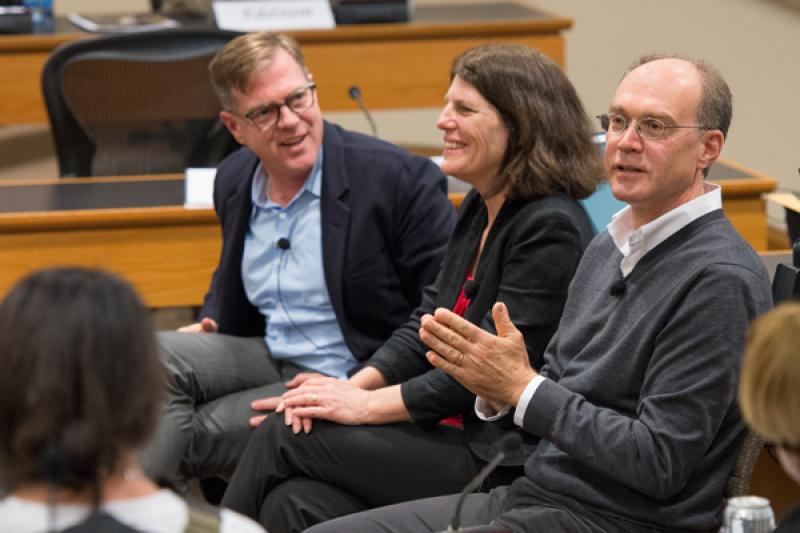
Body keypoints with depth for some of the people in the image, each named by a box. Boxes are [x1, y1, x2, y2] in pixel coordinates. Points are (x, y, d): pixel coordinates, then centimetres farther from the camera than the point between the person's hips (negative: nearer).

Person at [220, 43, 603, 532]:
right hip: (446, 432, 8)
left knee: (283, 437, -11)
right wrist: (355, 385, -3)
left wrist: (366, 405, -14)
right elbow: (428, 322, 14)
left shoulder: (551, 229, -16)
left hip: (498, 460, -8)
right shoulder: (480, 209, 13)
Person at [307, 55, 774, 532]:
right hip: (532, 495, 9)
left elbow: (658, 464, -20)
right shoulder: (608, 247, 14)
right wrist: (497, 389, -4)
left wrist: (521, 387, -16)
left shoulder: (721, 279, -16)